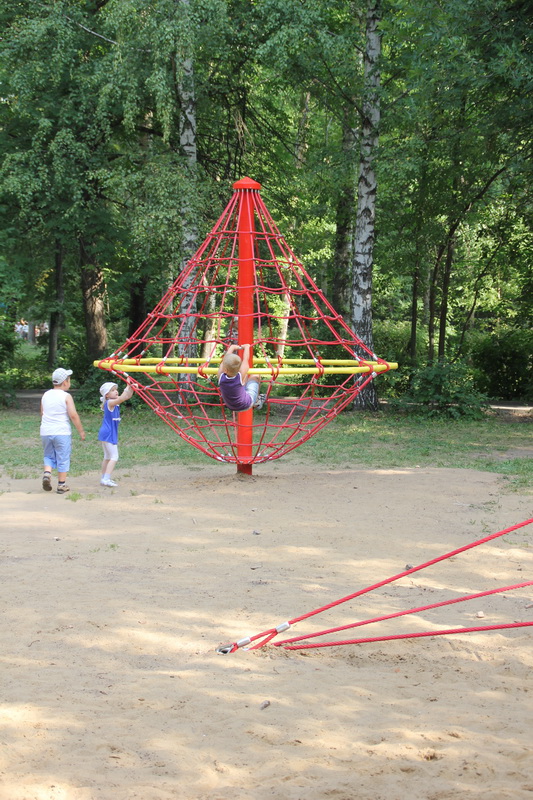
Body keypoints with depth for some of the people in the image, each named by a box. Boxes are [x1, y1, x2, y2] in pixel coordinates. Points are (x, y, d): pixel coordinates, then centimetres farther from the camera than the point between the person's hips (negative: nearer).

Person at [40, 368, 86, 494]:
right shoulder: (66, 396, -8)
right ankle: (61, 485, 9)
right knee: (63, 459, 6)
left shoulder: (45, 395, 8)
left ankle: (47, 473, -8)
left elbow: (42, 414, 16)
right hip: (62, 432, -4)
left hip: (45, 432, 4)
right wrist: (81, 431, -5)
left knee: (49, 456, 18)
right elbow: (73, 415, -13)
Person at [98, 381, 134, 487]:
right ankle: (106, 479, -15)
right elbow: (121, 398, -32)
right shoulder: (110, 402, -15)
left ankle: (104, 479, 22)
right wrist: (127, 388, -29)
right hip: (108, 434, -10)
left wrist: (131, 388, -7)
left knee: (107, 457, 16)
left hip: (107, 433, 10)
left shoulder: (114, 402, 10)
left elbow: (127, 396, 9)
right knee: (114, 456, -11)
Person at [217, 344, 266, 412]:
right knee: (255, 377, 20)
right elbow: (246, 359, -16)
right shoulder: (241, 376, -34)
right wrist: (246, 347, 1)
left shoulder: (221, 376, -29)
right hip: (246, 405, -3)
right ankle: (256, 402, 40)